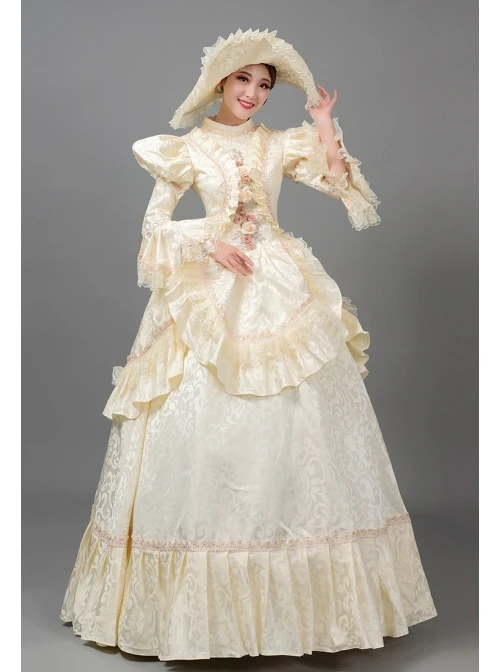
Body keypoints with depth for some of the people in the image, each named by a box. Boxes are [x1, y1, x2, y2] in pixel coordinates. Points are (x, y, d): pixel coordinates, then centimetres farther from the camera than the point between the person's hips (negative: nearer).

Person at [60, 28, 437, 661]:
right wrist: (211, 242, -9)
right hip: (209, 298, -2)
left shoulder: (282, 144, 11)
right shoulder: (187, 148, 6)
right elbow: (155, 225, 4)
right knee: (205, 426, -5)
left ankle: (292, 594, 12)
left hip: (282, 292, 2)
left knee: (292, 427, -1)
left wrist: (326, 127, -3)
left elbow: (344, 185, 1)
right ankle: (202, 596, 10)